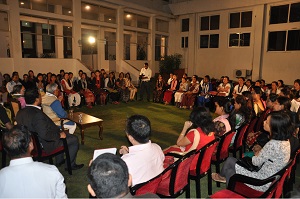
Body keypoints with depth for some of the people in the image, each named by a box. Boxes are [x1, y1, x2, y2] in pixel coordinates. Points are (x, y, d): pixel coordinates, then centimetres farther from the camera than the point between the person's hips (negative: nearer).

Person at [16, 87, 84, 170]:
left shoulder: (20, 112, -3)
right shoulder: (37, 114, -32)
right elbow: (45, 135, -34)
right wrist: (59, 135, -17)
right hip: (46, 146, -9)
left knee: (58, 131, 31)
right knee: (74, 139, 3)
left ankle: (59, 160, 38)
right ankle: (71, 164, 19)